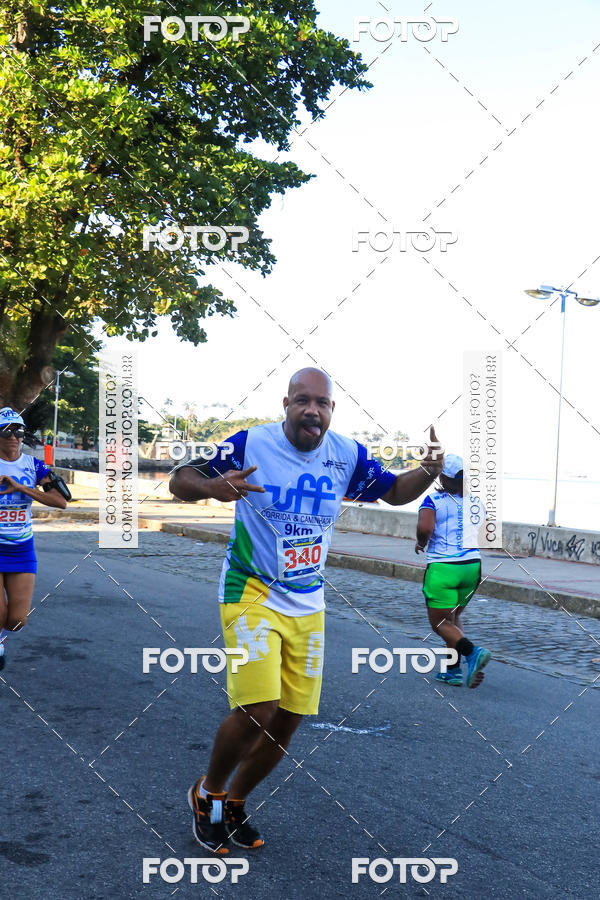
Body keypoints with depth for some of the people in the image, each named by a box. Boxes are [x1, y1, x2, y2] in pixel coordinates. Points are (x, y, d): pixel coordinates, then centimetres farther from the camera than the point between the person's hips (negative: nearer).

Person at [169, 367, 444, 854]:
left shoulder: (347, 455, -1)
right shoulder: (250, 443, -13)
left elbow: (395, 491, 12)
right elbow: (180, 481, -9)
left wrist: (429, 471, -10)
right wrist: (213, 486, -32)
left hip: (308, 604, 5)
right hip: (252, 594, -5)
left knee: (289, 720, 7)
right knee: (257, 710, -18)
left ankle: (235, 802, 32)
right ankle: (208, 793, 12)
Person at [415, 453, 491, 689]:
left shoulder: (433, 500, -7)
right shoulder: (477, 502, 8)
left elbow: (425, 528, -22)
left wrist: (421, 543, -2)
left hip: (442, 568, -5)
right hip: (472, 565, 6)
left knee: (440, 622, 5)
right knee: (453, 618, 21)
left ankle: (473, 652, -18)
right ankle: (453, 670, 17)